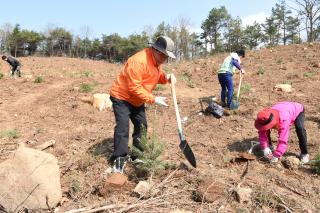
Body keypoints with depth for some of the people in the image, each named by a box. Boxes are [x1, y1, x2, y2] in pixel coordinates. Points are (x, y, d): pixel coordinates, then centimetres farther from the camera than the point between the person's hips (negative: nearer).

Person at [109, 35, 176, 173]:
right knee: (122, 127, -14)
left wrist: (166, 77, -12)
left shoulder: (157, 60, 0)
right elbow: (134, 88, -31)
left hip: (137, 100, 9)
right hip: (122, 97, -9)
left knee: (142, 126, 10)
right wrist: (153, 99, -30)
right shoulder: (138, 61, -30)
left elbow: (157, 76, 11)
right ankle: (119, 159, -4)